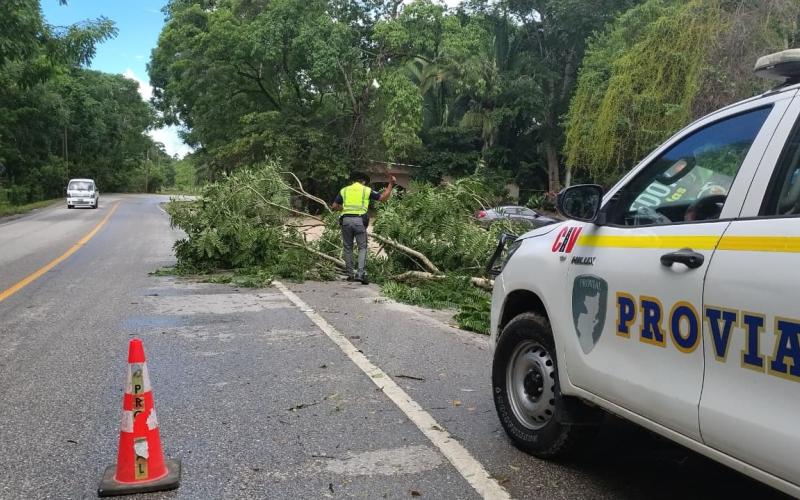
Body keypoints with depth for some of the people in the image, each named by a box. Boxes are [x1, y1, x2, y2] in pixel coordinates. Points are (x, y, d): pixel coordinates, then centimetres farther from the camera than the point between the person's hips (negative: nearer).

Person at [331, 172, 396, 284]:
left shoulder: (344, 190, 17)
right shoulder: (366, 190, 12)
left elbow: (334, 207, 16)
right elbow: (383, 198, 11)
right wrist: (391, 184, 21)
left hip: (346, 220, 2)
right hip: (359, 220, -2)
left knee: (348, 248, 13)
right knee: (362, 248, 3)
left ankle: (350, 275, 15)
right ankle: (360, 274, -11)